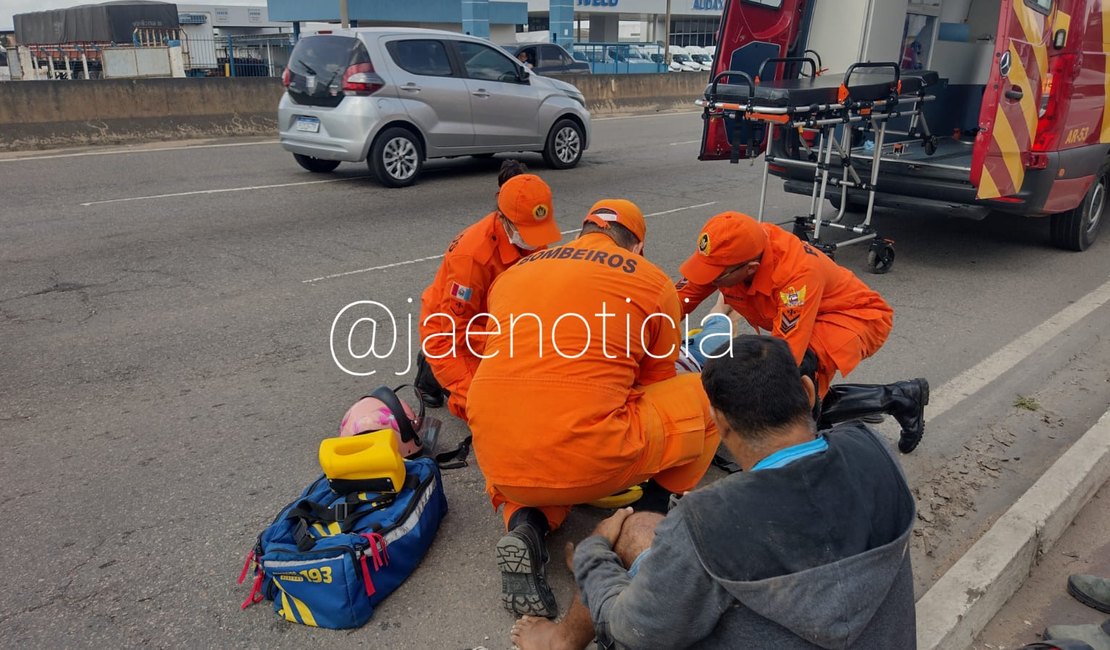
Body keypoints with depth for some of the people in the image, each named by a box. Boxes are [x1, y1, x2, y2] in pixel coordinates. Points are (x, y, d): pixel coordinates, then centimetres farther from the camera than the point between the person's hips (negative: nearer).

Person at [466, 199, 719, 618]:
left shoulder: (513, 272, 18)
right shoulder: (653, 281, 7)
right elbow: (657, 386, 19)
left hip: (498, 464, 5)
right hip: (588, 464, -4)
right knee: (707, 393, 15)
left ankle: (525, 525, 9)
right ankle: (653, 511, 17)